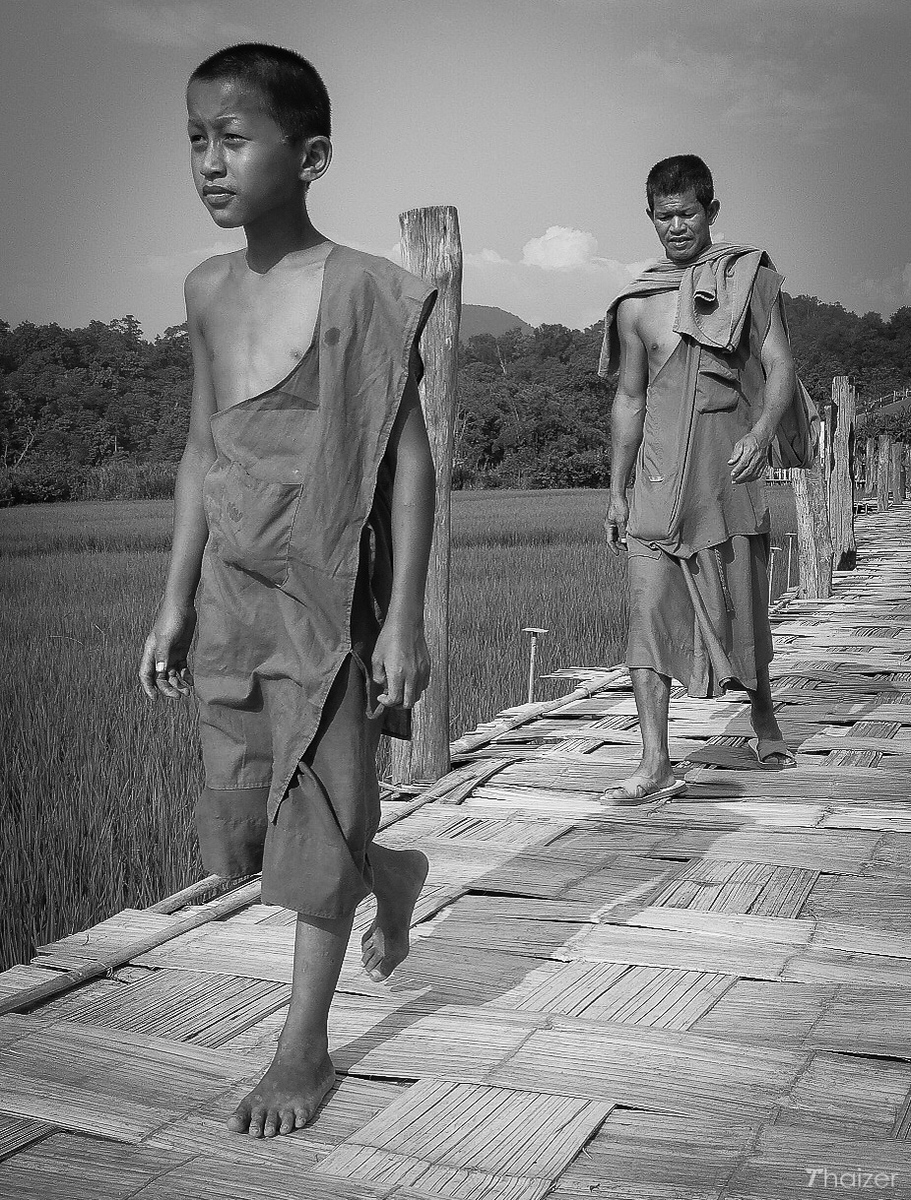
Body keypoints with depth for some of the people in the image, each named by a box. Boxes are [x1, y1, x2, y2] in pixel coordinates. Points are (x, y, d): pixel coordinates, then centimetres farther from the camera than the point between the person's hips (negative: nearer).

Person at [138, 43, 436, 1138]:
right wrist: (176, 602, 13)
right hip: (230, 588, 6)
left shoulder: (359, 290, -10)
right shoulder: (207, 291, 8)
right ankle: (394, 876, 41)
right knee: (236, 826, 12)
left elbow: (407, 459, -9)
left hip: (328, 593, -6)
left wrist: (405, 618, -13)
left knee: (317, 818, 2)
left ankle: (304, 1046, 19)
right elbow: (201, 452, 13)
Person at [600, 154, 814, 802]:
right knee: (649, 610, -8)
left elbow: (780, 369, 0)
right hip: (658, 475, 2)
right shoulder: (636, 304, 10)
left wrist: (761, 432, -20)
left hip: (731, 468, -1)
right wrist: (616, 492, 13)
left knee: (744, 609, 6)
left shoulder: (749, 278, 6)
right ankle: (656, 765, -6)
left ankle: (763, 714, 35)